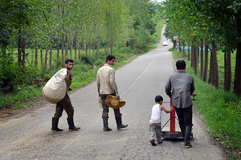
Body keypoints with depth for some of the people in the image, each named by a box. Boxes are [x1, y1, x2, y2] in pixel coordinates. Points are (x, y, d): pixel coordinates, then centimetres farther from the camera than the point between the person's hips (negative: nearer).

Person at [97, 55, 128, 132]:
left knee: (105, 110, 7)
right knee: (116, 108, 10)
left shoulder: (100, 70, 9)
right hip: (110, 92, -6)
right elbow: (112, 82, -20)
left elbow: (98, 82, 11)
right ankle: (119, 124, 18)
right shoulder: (111, 69, -12)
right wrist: (117, 92, -17)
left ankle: (105, 127, 0)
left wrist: (99, 92, 21)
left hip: (102, 93, 6)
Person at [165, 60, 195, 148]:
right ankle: (187, 142, -7)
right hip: (187, 102, -2)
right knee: (188, 123, 3)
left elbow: (167, 88, 14)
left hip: (176, 102, 2)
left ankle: (186, 139, 23)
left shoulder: (172, 77, 6)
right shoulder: (190, 77, 5)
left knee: (181, 122, 16)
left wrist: (169, 94, 37)